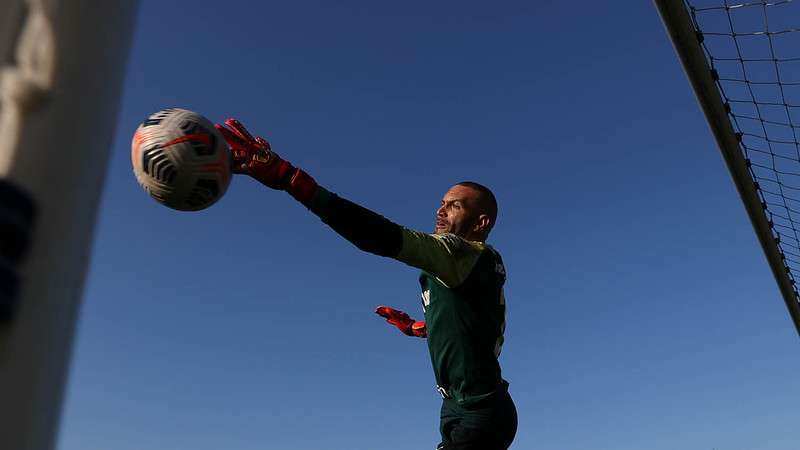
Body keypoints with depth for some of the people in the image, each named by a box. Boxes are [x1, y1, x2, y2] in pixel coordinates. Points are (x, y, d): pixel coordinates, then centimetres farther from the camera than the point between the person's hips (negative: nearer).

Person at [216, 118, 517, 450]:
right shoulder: (484, 267, 13)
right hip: (474, 413, 10)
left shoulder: (467, 255, -16)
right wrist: (416, 328, 27)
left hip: (477, 418, -10)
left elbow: (381, 236, -29)